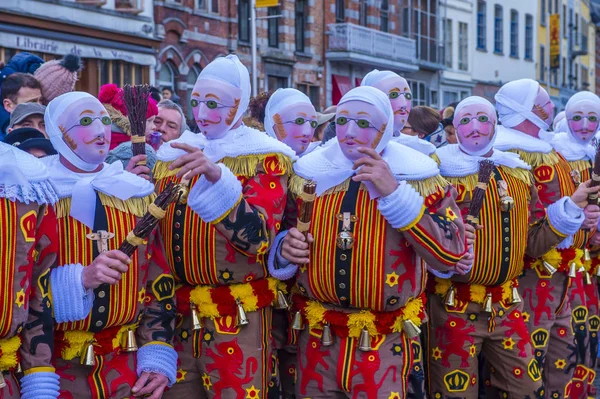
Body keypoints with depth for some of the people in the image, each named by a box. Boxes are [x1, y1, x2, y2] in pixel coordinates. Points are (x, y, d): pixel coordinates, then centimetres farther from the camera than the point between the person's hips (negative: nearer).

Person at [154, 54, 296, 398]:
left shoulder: (265, 158, -6)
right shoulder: (173, 155, 10)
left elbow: (257, 236, -21)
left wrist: (217, 177, -33)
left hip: (238, 321, -5)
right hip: (175, 317, 5)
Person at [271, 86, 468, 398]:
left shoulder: (416, 178, -6)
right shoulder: (309, 174, 3)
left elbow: (450, 254, -18)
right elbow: (280, 236, 15)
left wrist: (394, 193, -23)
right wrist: (284, 250, -9)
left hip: (384, 344, -3)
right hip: (316, 338, 3)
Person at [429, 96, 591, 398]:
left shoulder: (520, 173, 8)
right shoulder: (440, 170, -7)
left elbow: (533, 242, 9)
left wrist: (572, 206, 1)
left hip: (507, 306, 5)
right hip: (453, 307, -5)